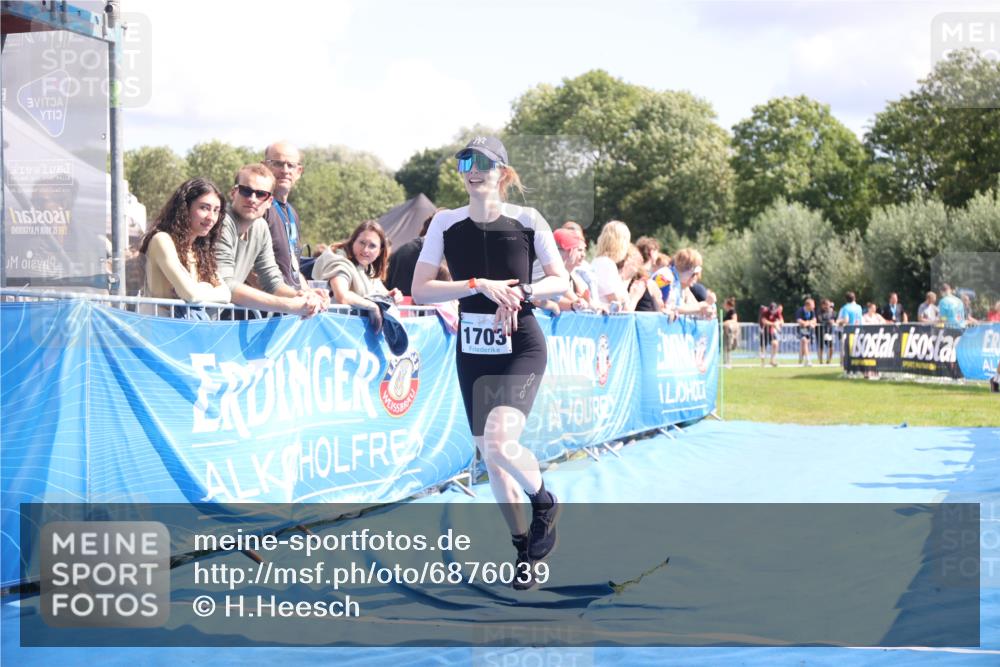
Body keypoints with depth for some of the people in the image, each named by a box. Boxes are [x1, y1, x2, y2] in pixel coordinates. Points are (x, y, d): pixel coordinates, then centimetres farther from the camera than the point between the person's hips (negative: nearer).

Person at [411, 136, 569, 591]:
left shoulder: (527, 220, -6)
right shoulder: (446, 224, -1)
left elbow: (561, 282, 0)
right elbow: (420, 290, -7)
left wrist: (520, 291, -17)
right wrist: (479, 285, -18)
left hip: (521, 348, -4)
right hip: (472, 351, 4)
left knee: (499, 442, -23)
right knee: (489, 455, 8)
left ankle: (544, 504, 7)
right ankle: (524, 548, 24)